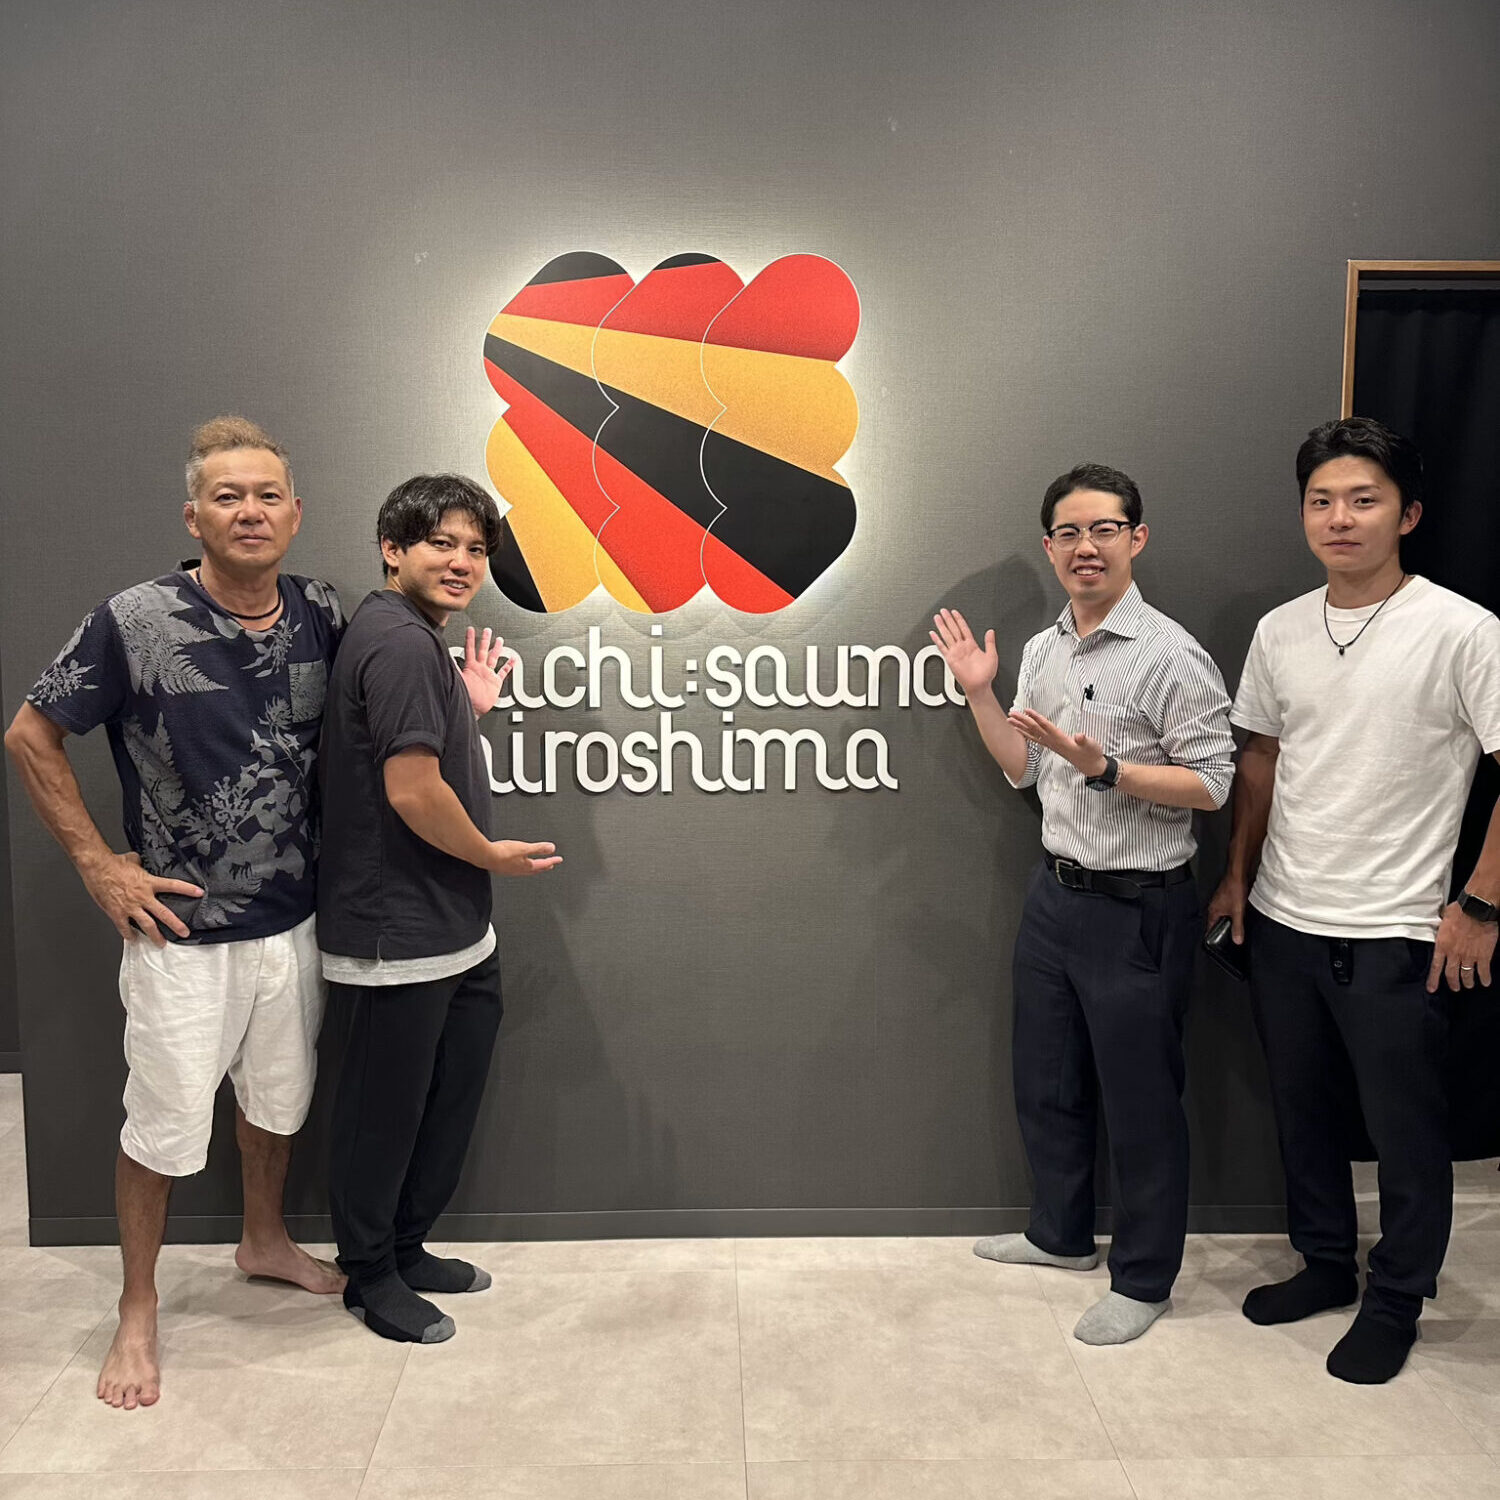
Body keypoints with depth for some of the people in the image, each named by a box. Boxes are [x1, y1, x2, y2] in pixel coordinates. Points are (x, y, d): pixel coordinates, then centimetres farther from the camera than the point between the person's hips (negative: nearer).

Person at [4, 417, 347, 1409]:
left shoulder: (323, 618, -3)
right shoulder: (136, 623, -16)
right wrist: (98, 862, -8)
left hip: (295, 923, 5)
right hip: (184, 932, -4)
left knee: (279, 1096, 22)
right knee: (165, 1126, 7)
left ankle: (265, 1241, 47)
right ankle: (139, 1313, 30)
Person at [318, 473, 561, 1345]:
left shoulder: (415, 638, 13)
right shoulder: (401, 644, -20)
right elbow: (411, 790, -25)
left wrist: (470, 708, 10)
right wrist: (494, 855, -12)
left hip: (451, 929, 10)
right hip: (400, 936, -10)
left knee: (452, 1092, 20)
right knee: (387, 1108, 8)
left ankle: (405, 1248, 37)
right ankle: (371, 1274, 27)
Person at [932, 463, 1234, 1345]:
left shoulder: (1171, 656, -15)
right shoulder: (1042, 652, 8)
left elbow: (1210, 785, -16)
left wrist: (1102, 767, -26)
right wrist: (980, 692, 4)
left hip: (1139, 910, -7)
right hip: (1056, 894, 8)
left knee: (1139, 1101, 7)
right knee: (1046, 1082, 20)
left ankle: (1144, 1280, 26)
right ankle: (1062, 1234, 41)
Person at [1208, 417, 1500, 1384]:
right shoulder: (1280, 631, 3)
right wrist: (1239, 874, 12)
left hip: (1395, 936, -5)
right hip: (1284, 923, 5)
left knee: (1405, 1132, 10)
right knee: (1305, 1111, 19)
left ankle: (1395, 1301, 31)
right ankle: (1325, 1263, 39)